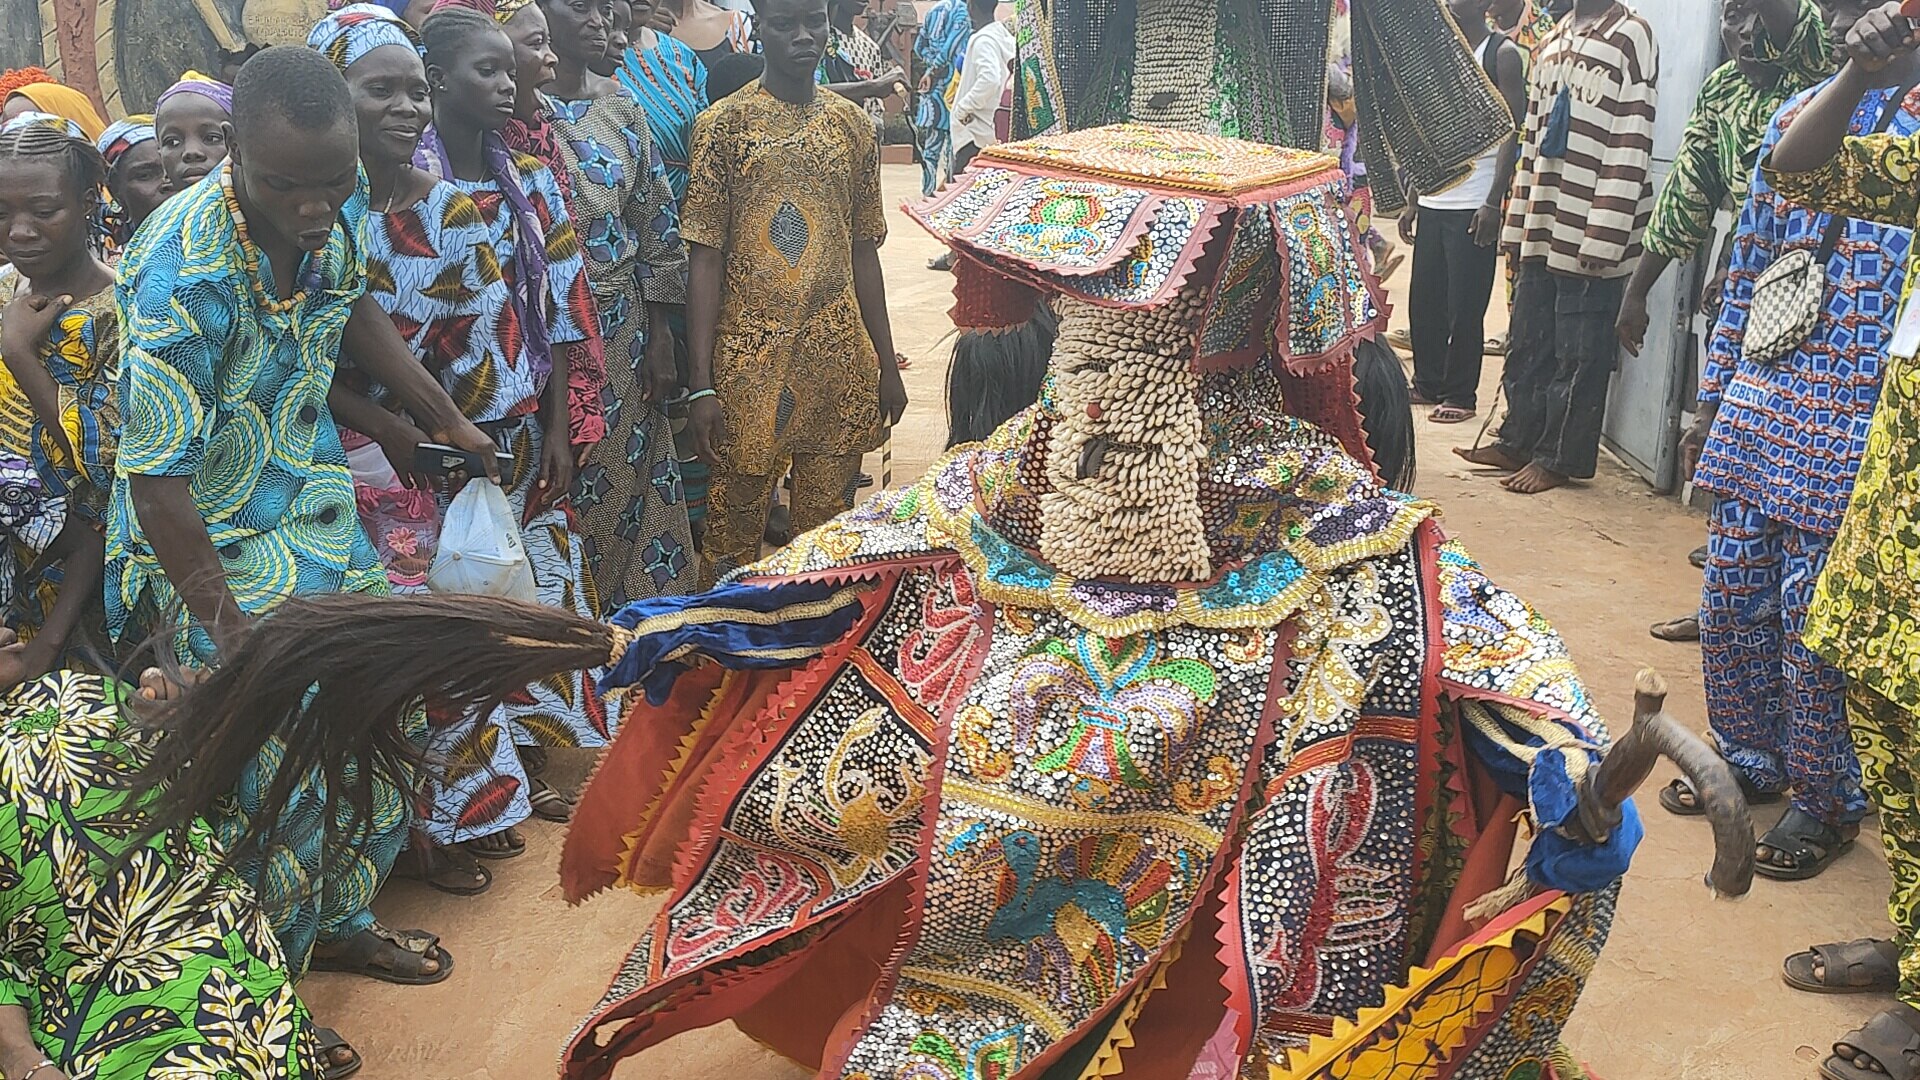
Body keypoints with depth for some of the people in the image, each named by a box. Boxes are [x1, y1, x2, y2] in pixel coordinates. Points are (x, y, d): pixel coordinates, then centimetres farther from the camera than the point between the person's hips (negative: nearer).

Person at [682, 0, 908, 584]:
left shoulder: (852, 124, 8)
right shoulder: (723, 124, -4)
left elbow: (863, 248, 12)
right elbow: (706, 257, -6)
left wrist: (886, 363, 11)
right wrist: (702, 385, -11)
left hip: (840, 358, 3)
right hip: (749, 360, -3)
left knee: (829, 525, 11)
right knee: (737, 517, 5)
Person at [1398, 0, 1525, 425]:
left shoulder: (1502, 55, -5)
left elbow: (1512, 134, -10)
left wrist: (1494, 202, -17)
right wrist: (1412, 202, 16)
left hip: (1474, 206, -7)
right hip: (1433, 202, 7)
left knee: (1465, 307, -1)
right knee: (1424, 301, 10)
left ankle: (1461, 394, 9)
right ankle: (1428, 383, 23)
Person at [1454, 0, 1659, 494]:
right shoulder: (1553, 42, 16)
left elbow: (1631, 147, -14)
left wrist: (1603, 239, -18)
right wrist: (1518, 223, 16)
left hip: (1591, 236, -7)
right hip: (1543, 228, 7)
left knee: (1578, 355, 2)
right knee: (1527, 343, 14)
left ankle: (1560, 458, 11)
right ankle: (1519, 440, 25)